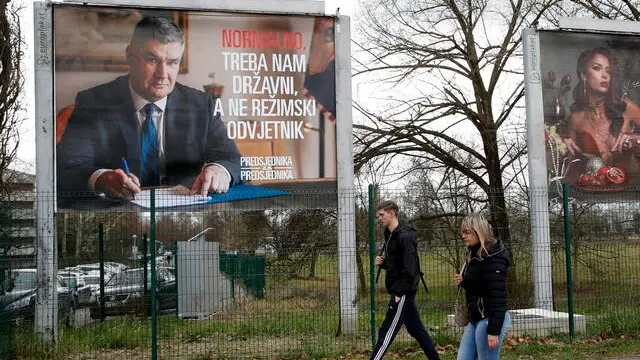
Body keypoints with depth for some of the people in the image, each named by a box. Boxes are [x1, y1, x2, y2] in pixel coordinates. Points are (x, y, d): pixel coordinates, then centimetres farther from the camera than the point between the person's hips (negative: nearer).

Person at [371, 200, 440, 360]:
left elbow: (410, 269, -22)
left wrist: (400, 293, -21)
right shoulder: (391, 235, 12)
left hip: (403, 293, -10)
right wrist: (383, 263, 2)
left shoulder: (405, 237, -18)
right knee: (416, 330, 15)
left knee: (386, 333, -8)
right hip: (399, 291, 10)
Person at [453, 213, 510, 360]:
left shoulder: (493, 257, -17)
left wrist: (494, 331, -24)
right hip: (475, 319, 10)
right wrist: (463, 282, 4)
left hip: (490, 320, -10)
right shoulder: (474, 254, 12)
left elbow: (498, 296, -22)